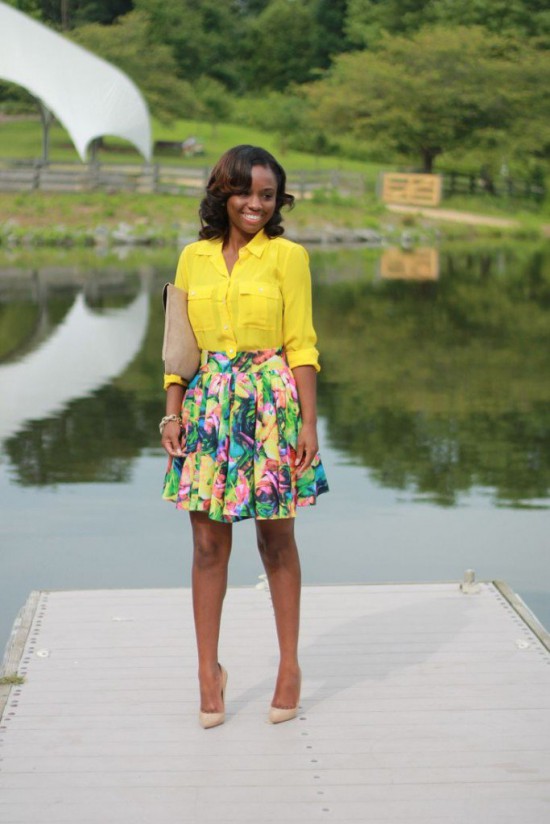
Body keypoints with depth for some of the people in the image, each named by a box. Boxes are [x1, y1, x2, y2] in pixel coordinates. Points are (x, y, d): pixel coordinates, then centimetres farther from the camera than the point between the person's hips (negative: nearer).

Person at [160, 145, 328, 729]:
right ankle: (209, 668, 14)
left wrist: (308, 422, -8)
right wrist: (173, 412, 2)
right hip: (209, 406, 3)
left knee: (276, 539, 7)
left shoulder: (288, 256, -1)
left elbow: (301, 345, -3)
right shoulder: (194, 258, 8)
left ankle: (289, 664, 20)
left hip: (271, 404, -2)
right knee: (208, 543, 4)